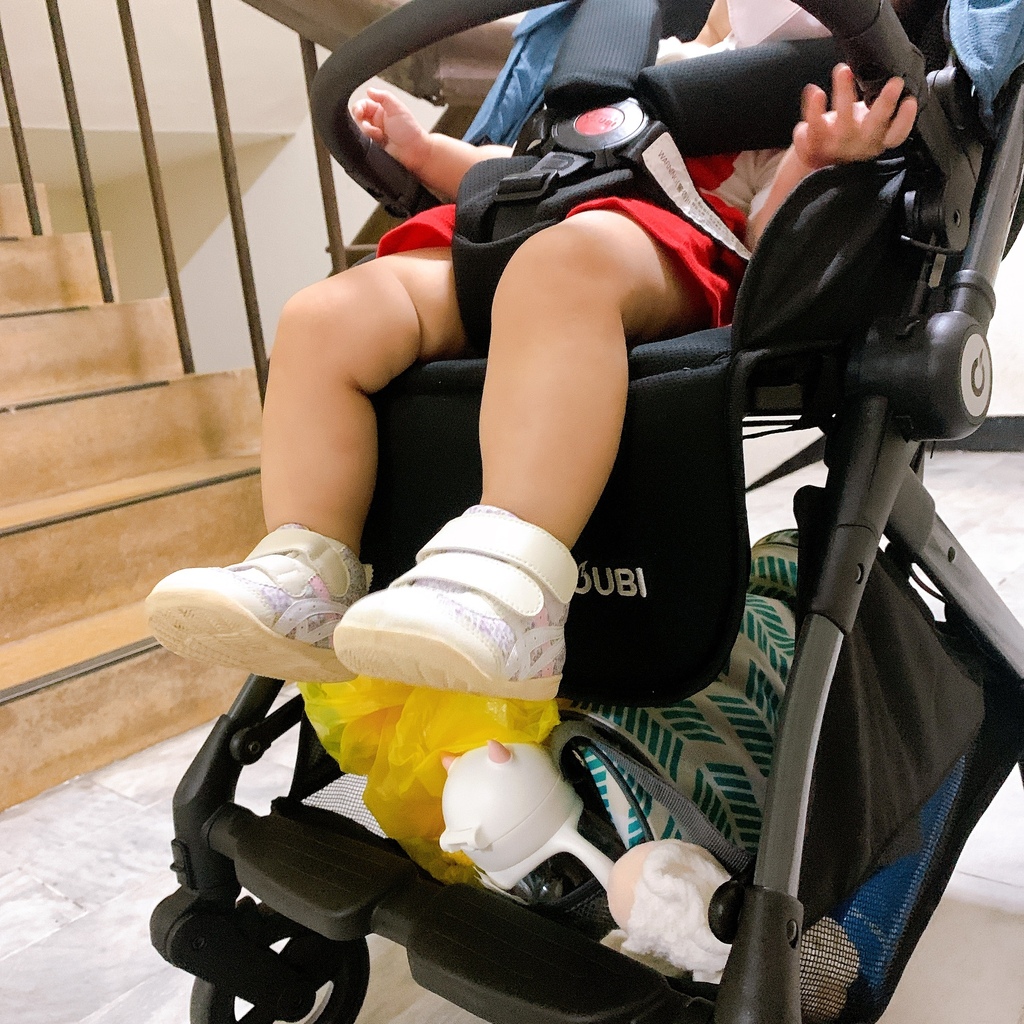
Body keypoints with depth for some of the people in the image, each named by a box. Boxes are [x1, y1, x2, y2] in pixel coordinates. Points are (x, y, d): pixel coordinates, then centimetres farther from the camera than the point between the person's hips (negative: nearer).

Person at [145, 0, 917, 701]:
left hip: (667, 270, -6)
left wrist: (814, 161, -14)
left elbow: (770, 242, 4)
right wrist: (424, 151, 36)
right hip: (499, 252, 6)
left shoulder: (802, 109, 24)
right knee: (326, 317, -17)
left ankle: (511, 589, -53)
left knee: (566, 262, -41)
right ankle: (307, 589, -20)